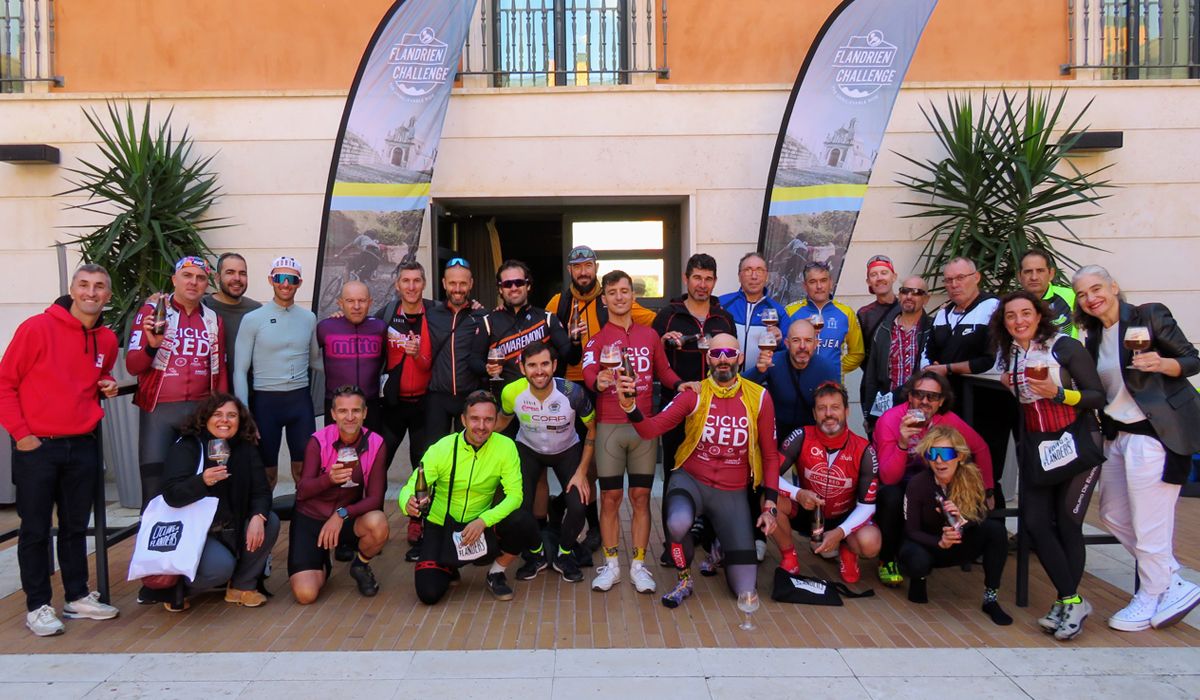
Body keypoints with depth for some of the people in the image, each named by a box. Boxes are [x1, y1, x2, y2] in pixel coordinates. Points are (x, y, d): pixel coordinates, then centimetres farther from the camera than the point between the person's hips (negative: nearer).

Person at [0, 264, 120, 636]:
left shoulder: (107, 339, 7)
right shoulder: (37, 327, -9)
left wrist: (107, 385, 1)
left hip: (83, 446, 5)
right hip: (36, 447, -5)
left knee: (76, 526, 14)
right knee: (35, 529, 5)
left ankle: (78, 597, 25)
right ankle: (37, 606, 16)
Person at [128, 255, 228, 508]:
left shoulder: (214, 321, 9)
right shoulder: (151, 311, -1)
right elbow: (132, 366, -4)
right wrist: (152, 344, -22)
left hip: (201, 410, 3)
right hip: (158, 410, -3)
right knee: (154, 485, -1)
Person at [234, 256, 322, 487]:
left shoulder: (309, 318, 6)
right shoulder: (253, 319, -3)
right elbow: (240, 370, -3)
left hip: (300, 400, 3)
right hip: (266, 401, -2)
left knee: (304, 468, 8)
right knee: (267, 472, 7)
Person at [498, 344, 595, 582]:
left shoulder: (573, 393, -31)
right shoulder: (512, 393, -25)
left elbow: (592, 429, -14)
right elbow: (502, 421, -1)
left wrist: (581, 472, -16)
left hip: (567, 451, -1)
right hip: (528, 449, 1)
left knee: (579, 506, -19)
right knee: (518, 507, -17)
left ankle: (565, 554, 13)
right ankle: (536, 554, 15)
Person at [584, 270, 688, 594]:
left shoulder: (650, 335, 12)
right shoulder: (597, 338, 2)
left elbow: (663, 371, 15)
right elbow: (588, 371, -16)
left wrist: (681, 385, -6)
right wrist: (597, 382, -39)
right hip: (609, 427, -2)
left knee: (641, 497, 6)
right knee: (610, 497, 4)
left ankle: (638, 565, 15)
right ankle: (610, 564, 15)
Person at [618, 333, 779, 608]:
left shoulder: (759, 398, -4)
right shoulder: (694, 394, -8)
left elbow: (770, 455, 4)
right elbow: (650, 429, -17)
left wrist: (769, 506, -1)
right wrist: (630, 406, -37)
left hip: (733, 494, 1)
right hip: (691, 481, -1)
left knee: (745, 589, -2)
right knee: (678, 523, -38)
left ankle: (719, 546, 33)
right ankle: (683, 579, -4)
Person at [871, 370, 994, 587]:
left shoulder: (947, 420, -16)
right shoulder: (890, 420, -27)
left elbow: (980, 448, 2)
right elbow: (889, 478, -33)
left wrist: (988, 490, 3)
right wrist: (902, 443, -47)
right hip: (883, 480, -4)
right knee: (892, 496, -35)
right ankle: (887, 561, -11)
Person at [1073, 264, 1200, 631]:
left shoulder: (1149, 315, -8)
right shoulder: (1094, 335, 11)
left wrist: (1161, 363, -27)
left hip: (1157, 433, -8)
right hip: (1118, 433, 8)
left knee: (1149, 522, -2)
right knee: (1112, 514, 14)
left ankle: (1150, 599, 16)